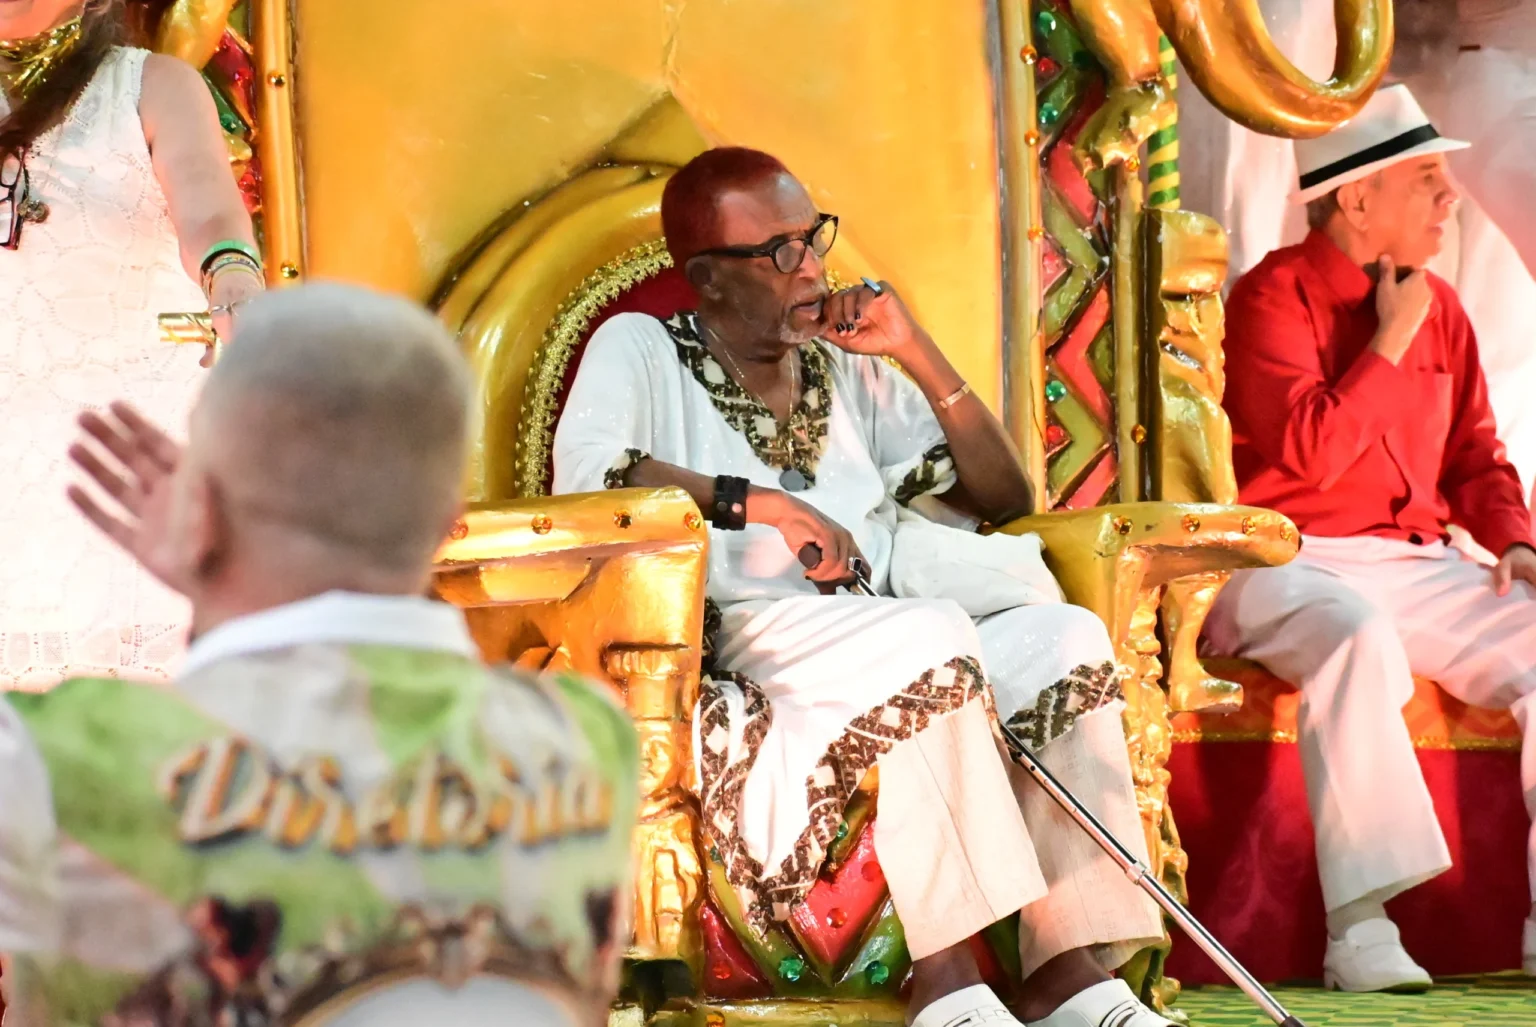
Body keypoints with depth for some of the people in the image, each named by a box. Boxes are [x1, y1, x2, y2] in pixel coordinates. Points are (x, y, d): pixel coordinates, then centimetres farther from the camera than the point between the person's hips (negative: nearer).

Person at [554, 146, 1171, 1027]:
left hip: (880, 663, 6)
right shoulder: (641, 350, 7)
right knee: (933, 634, -32)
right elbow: (587, 471, -15)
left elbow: (1004, 496, 21)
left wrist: (917, 353, 10)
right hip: (728, 649, -6)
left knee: (1067, 638, -18)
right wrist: (764, 505, -20)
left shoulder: (848, 373, 24)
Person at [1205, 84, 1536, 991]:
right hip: (1295, 563, -7)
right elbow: (1308, 455, -18)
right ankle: (1361, 928, -41)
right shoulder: (1274, 297, -6)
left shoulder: (1438, 307, 15)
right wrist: (1390, 343, -11)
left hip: (1418, 566, 7)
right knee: (1357, 634, -39)